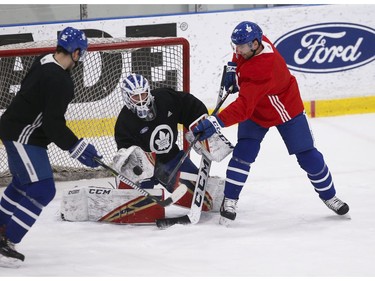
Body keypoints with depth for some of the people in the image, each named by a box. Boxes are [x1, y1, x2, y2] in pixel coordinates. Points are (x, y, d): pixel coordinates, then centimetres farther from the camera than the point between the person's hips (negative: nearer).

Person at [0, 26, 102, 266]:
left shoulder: (43, 64, 4)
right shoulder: (59, 80, -25)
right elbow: (53, 123, -26)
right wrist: (77, 148, -20)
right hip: (23, 137, -10)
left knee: (22, 183, 25)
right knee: (41, 190, -11)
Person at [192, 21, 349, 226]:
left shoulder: (262, 70, -42)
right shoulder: (251, 43, -20)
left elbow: (243, 107, -49)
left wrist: (216, 122, -54)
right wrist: (232, 68, -2)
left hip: (285, 109, -6)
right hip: (254, 111, 6)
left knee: (308, 156, 4)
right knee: (243, 153, -11)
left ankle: (329, 196, 24)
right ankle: (229, 201, -5)